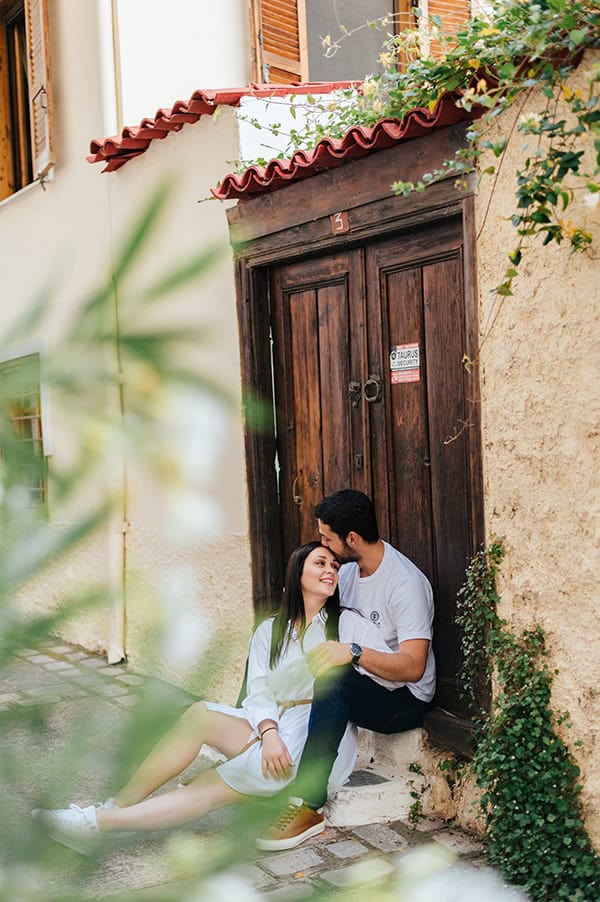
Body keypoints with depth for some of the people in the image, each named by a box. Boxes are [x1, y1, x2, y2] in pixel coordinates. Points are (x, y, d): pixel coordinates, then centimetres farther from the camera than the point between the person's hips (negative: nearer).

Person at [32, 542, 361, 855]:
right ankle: (116, 807, -16)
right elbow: (258, 693, 2)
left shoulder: (346, 624, 7)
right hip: (271, 726, 4)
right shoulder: (269, 631, 15)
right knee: (201, 713, -21)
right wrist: (269, 733, -19)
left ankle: (101, 822, -19)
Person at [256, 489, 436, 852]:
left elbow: (413, 667, -27)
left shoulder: (406, 583, -20)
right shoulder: (348, 572, 6)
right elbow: (329, 634, 17)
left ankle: (309, 808, -35)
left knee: (334, 679, -36)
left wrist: (354, 653, -38)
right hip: (357, 688, 9)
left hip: (403, 700, -9)